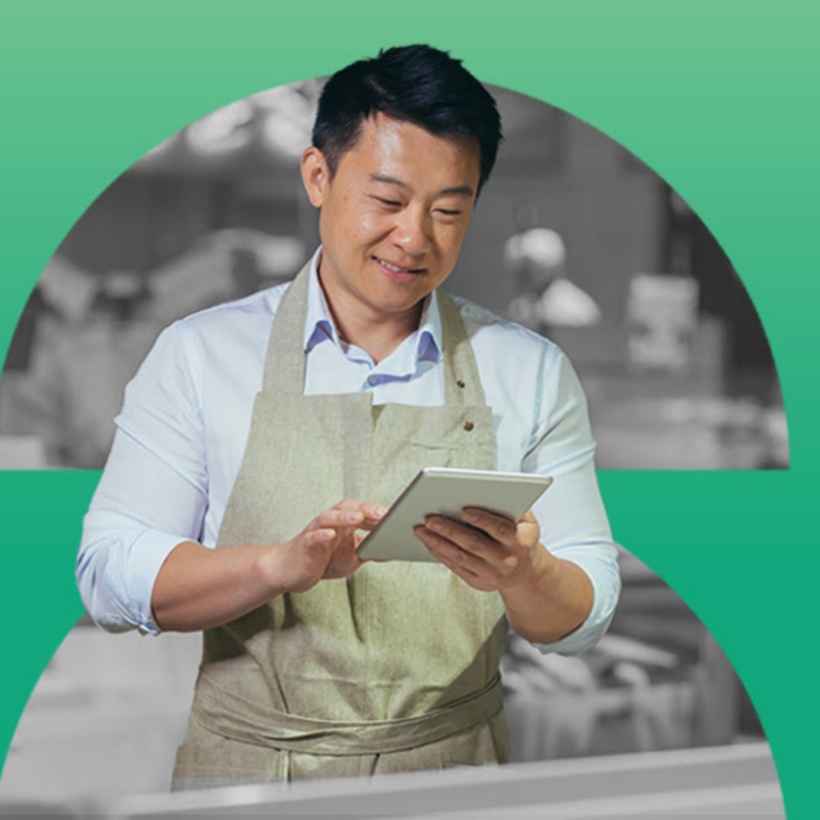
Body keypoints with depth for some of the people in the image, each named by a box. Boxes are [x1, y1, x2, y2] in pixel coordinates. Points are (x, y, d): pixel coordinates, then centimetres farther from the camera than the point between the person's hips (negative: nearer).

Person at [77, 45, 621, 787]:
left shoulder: (532, 372, 8)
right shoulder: (203, 355, 5)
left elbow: (587, 614, 7)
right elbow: (110, 576, -1)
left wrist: (523, 576, -15)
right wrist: (283, 565, -16)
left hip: (455, 780, 1)